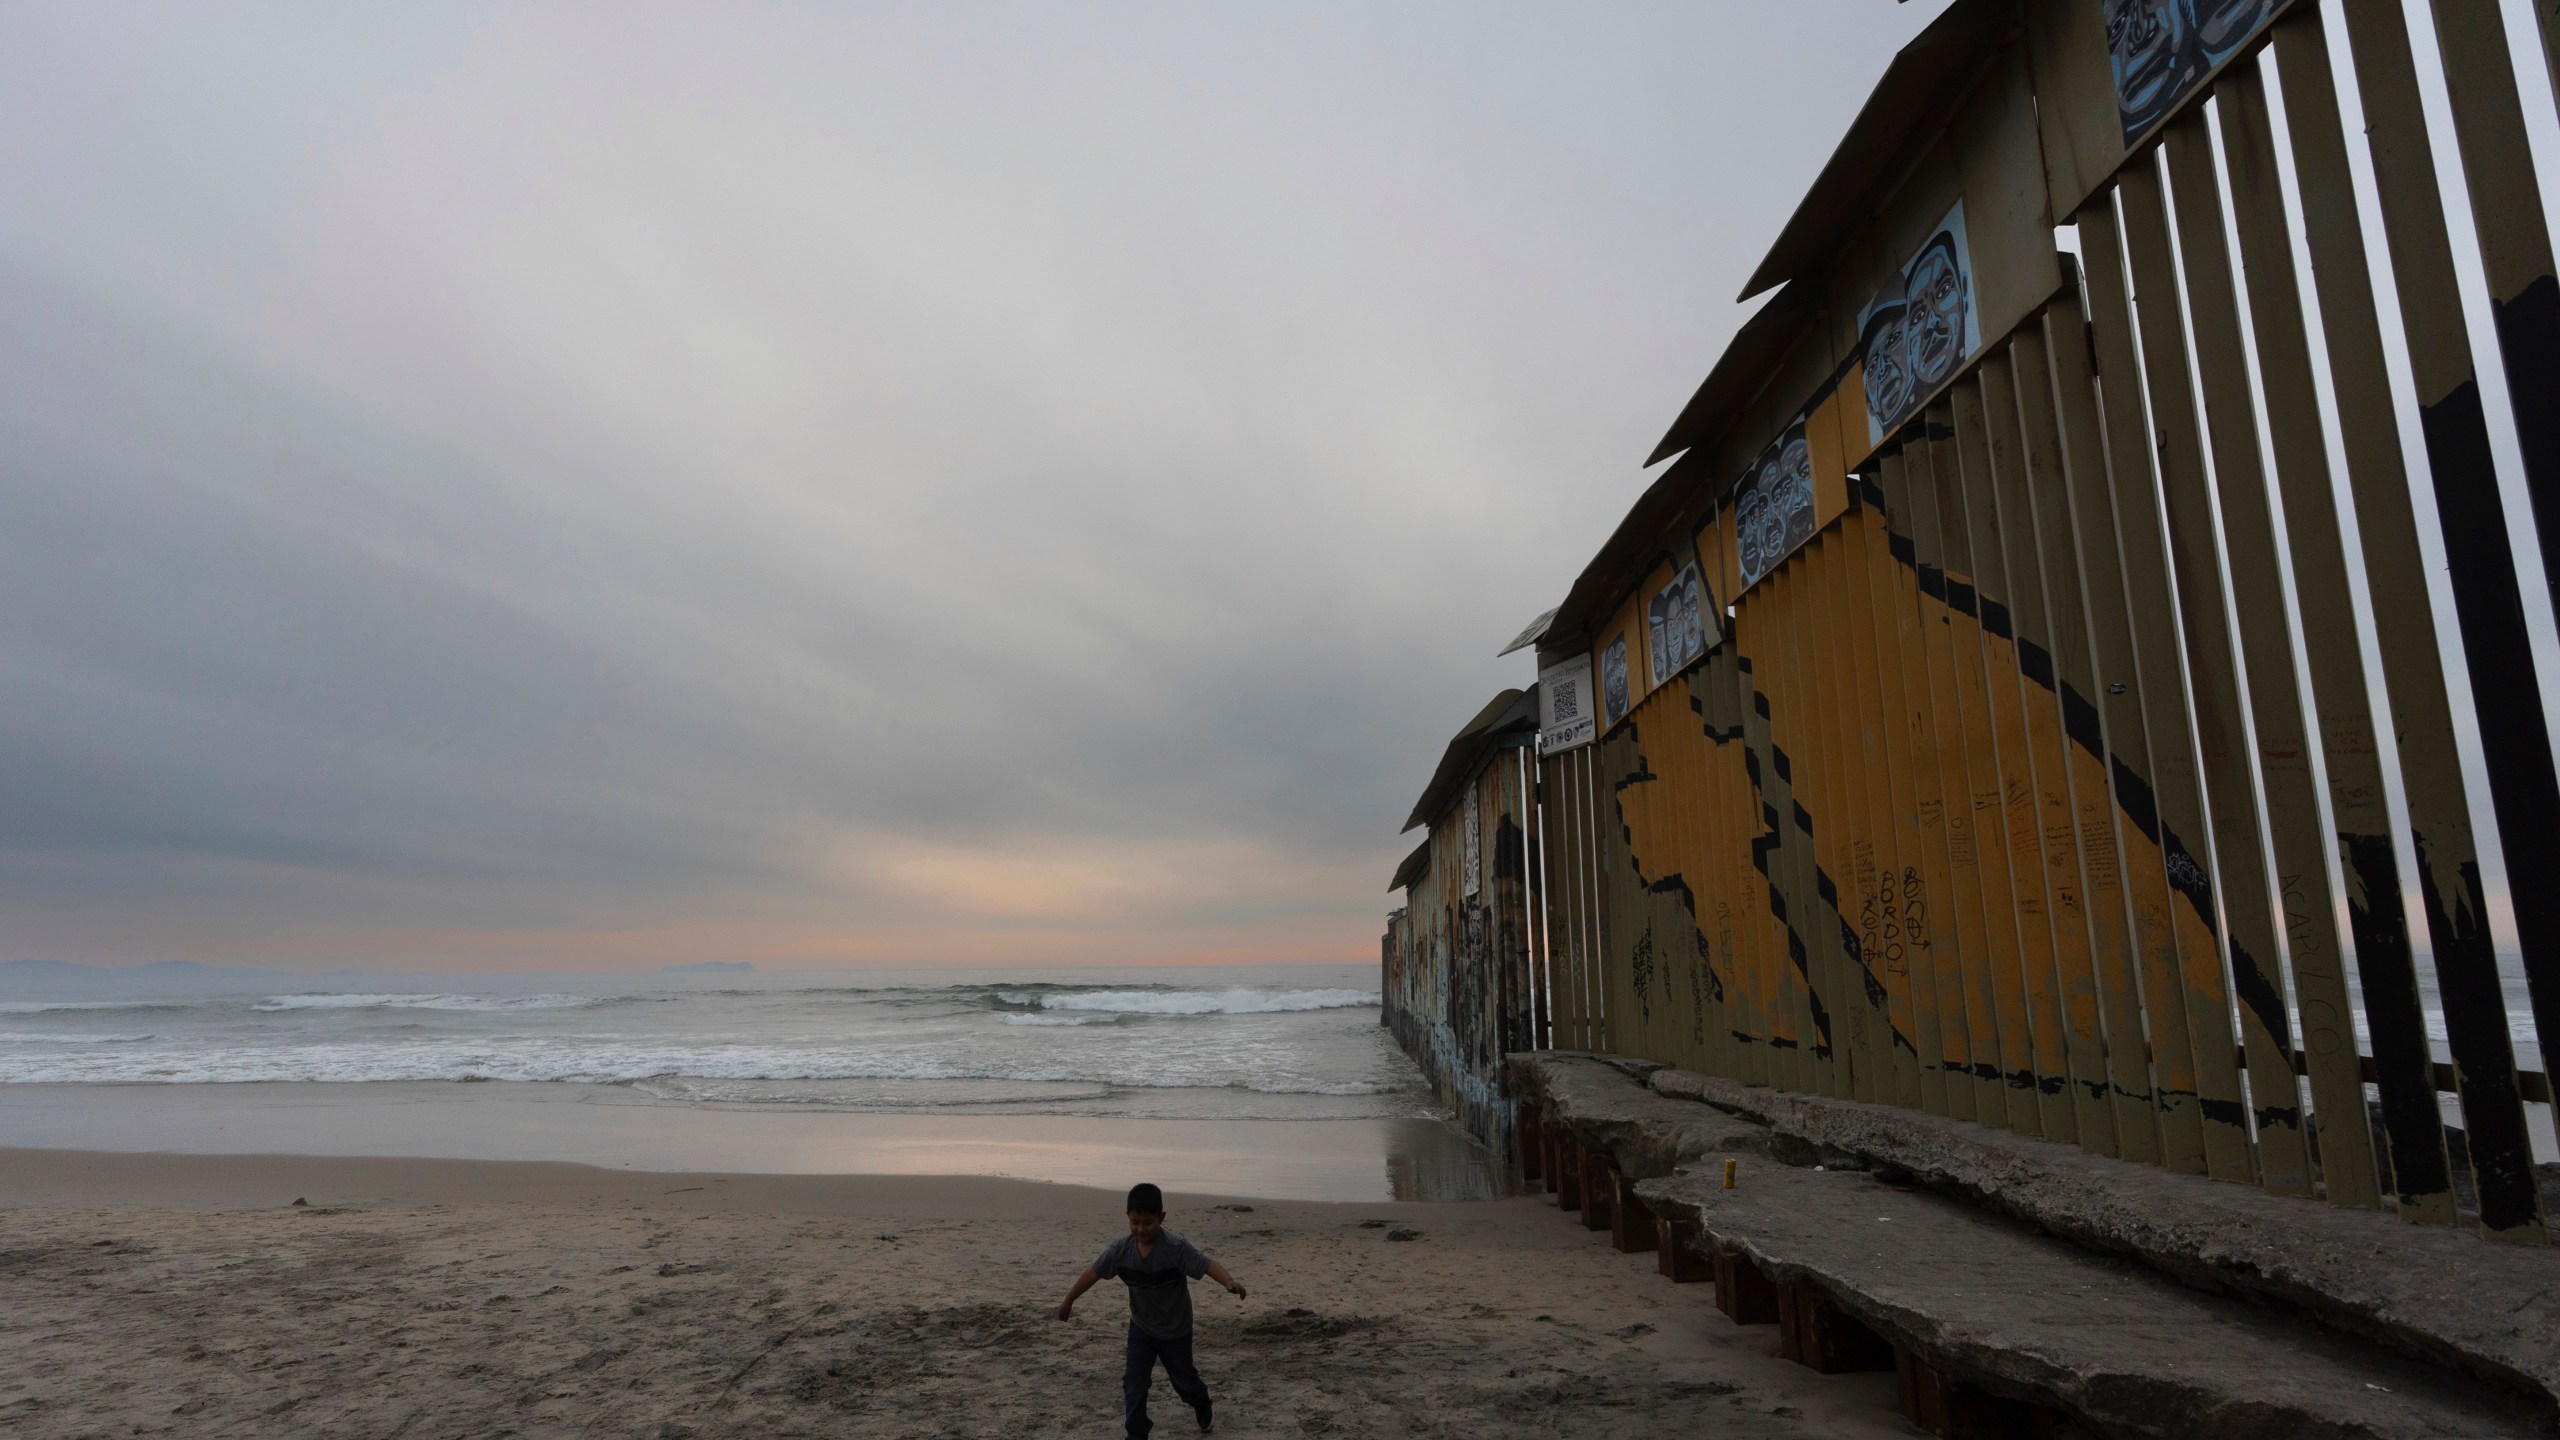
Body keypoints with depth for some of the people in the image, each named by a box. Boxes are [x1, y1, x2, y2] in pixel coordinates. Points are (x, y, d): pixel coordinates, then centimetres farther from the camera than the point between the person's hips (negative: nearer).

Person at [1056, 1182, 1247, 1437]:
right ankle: (1136, 1434, 12)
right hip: (1141, 1327, 2)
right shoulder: (1120, 1248, -19)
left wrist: (1230, 1282, -60)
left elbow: (1207, 1264, -40)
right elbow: (1093, 1273, -6)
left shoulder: (1176, 1247, -31)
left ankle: (1201, 1403, 50)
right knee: (1133, 1383, -4)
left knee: (1183, 1379, 17)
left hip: (1175, 1329, -2)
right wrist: (1068, 1301, 4)